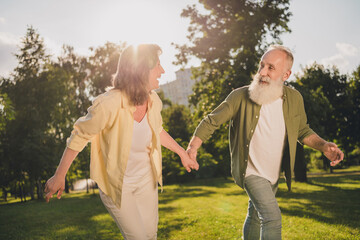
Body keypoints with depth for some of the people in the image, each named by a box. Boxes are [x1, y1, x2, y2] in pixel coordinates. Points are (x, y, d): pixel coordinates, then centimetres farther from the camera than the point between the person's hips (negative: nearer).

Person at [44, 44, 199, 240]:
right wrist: (59, 176, -11)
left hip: (145, 179, 6)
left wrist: (182, 152, 21)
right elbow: (79, 136, -17)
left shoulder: (153, 101, -11)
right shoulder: (109, 104, -31)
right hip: (116, 183, -6)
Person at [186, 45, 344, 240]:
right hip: (251, 171, -5)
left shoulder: (294, 98, -7)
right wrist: (192, 147, -25)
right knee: (272, 217, -18)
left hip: (273, 174, 5)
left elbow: (303, 132, 8)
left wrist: (324, 146, -10)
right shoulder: (241, 97, -19)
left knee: (256, 217, 21)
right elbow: (211, 122, -11)